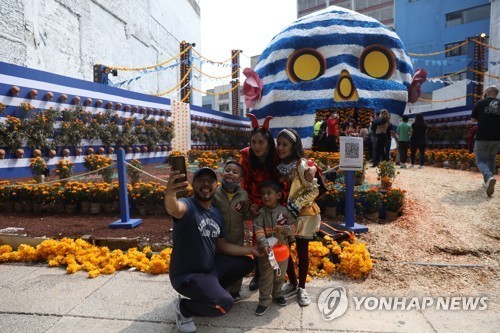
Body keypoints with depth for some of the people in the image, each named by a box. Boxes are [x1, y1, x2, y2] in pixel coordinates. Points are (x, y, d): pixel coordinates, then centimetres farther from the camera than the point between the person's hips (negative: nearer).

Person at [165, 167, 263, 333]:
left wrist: (250, 250, 4)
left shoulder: (216, 214, 3)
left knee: (246, 263, 16)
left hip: (211, 267, 8)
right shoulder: (188, 206, -22)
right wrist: (170, 195, -71)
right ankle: (182, 307, 0)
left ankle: (211, 289, 19)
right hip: (187, 275, -8)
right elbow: (174, 208, -48)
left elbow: (223, 246, 10)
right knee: (225, 303, -27)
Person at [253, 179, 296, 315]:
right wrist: (264, 244, -32)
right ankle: (264, 301, 19)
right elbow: (258, 231, -18)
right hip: (266, 250, -2)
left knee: (280, 275, 20)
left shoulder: (285, 211, -5)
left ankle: (277, 294, 42)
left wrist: (284, 228, -26)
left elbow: (293, 228, -5)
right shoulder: (261, 212, -10)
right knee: (266, 277, 6)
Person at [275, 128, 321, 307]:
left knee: (302, 251, 7)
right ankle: (293, 284, 31)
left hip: (303, 214, -5)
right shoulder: (279, 165, 0)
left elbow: (314, 190, -16)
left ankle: (302, 288, 25)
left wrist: (295, 206, -20)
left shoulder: (302, 165, -17)